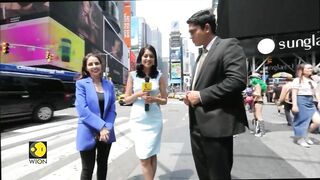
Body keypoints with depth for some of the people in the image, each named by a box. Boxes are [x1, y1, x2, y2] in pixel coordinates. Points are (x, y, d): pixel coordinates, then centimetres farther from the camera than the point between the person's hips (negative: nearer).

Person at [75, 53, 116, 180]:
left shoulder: (109, 84, 5)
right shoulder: (81, 84, -6)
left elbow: (112, 109, 3)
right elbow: (82, 110, -16)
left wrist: (107, 128, -11)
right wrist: (101, 127, -20)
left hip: (105, 133, 4)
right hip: (88, 133, -4)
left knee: (103, 164, 19)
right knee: (87, 169, 9)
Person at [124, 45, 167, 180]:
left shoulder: (159, 76, 3)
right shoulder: (132, 75, 3)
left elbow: (164, 100, 7)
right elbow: (126, 100, 4)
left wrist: (154, 99, -14)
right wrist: (138, 94, -14)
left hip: (154, 120, 0)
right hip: (138, 120, 0)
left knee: (151, 155, 10)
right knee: (144, 157, 3)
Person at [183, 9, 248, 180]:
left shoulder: (228, 45, -7)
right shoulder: (202, 55, 20)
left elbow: (237, 81, -21)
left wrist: (201, 96, -17)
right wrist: (191, 95, 5)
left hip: (217, 124, -8)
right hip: (198, 125, 9)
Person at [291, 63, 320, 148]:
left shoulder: (312, 81, 15)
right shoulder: (297, 80, -7)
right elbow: (294, 94, -12)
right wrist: (294, 105, -18)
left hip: (311, 102, 7)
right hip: (301, 101, -7)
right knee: (302, 121, 0)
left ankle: (305, 135, 21)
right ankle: (300, 139, 16)